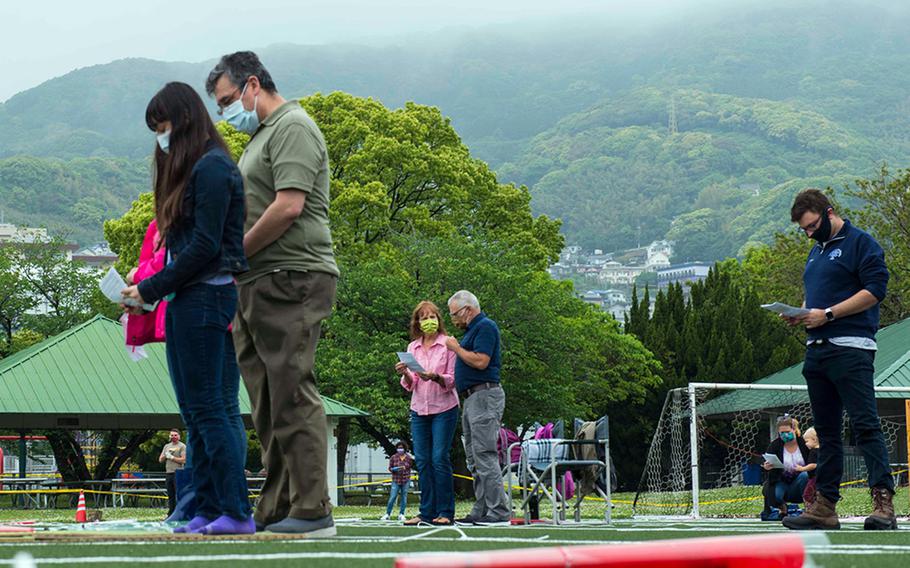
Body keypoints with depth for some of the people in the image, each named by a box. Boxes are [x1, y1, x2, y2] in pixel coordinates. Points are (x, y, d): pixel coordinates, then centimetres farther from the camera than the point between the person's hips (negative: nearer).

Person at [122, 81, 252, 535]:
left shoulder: (212, 168, -10)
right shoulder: (187, 168, 19)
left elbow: (205, 246, -16)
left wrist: (151, 289, -11)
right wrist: (149, 287, 5)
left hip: (206, 298, -10)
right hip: (185, 302, 10)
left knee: (209, 408, -9)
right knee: (195, 411, 8)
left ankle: (237, 512, -8)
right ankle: (208, 510, 10)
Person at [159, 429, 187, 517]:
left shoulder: (182, 446, 1)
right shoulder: (167, 446, 19)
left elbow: (183, 460, -11)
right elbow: (160, 460, 17)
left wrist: (171, 457, -10)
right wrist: (165, 455, -2)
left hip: (178, 473, -6)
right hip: (168, 473, 6)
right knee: (170, 495, 7)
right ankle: (171, 514, 10)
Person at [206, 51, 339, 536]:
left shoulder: (292, 127, -6)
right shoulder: (260, 137, 25)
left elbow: (289, 206, -17)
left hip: (291, 279, -10)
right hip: (257, 287, 10)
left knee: (292, 396, -11)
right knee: (268, 402, 10)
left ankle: (312, 510, -11)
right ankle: (276, 510, 14)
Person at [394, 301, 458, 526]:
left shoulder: (448, 344, -1)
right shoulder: (413, 347, 12)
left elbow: (453, 380, -5)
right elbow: (410, 385, 11)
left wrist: (436, 377, -23)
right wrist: (405, 374, -10)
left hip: (444, 408, -5)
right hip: (419, 409, 5)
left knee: (440, 458, -9)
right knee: (423, 461, 1)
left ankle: (445, 512, -4)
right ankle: (427, 512, 6)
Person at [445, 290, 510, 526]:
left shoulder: (485, 327, -9)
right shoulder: (472, 330, 22)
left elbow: (480, 361, -20)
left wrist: (456, 348, -9)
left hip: (484, 397, -11)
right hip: (471, 398, 11)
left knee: (485, 455, -13)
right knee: (474, 458, 9)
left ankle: (499, 511, -14)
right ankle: (481, 511, 11)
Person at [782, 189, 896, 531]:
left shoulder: (860, 243, -3)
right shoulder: (816, 253, 23)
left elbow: (875, 289, -13)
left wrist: (827, 314, -15)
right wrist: (801, 315, 7)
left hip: (851, 347, -9)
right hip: (817, 349, 9)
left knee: (865, 425, -14)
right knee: (826, 431, 8)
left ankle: (883, 500, -19)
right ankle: (824, 506, 10)